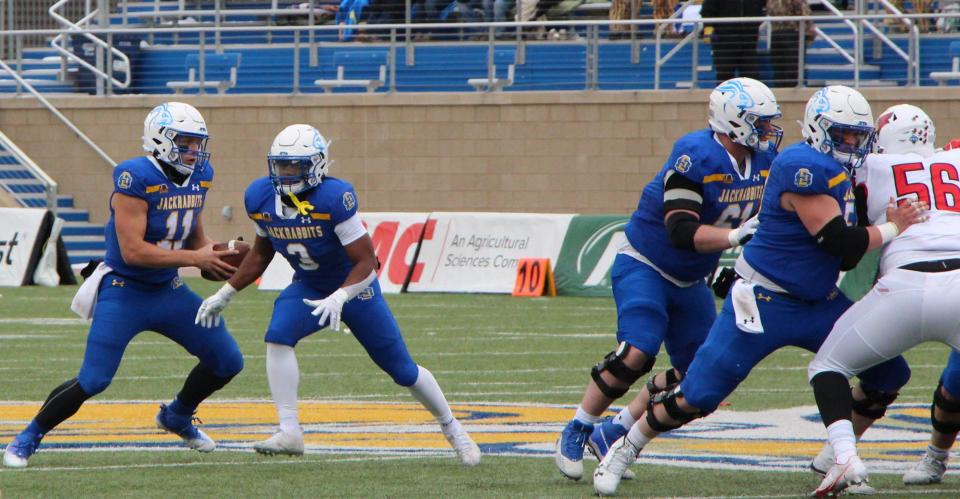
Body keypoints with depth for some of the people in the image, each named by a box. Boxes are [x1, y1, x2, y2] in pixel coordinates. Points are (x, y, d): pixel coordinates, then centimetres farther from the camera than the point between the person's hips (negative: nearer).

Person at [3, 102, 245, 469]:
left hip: (168, 291, 7)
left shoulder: (198, 176, 2)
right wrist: (195, 259, -24)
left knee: (227, 362, 8)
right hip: (124, 293, -7)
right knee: (92, 381, -14)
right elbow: (133, 251, -27)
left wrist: (214, 253, -5)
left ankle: (178, 416, 35)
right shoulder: (136, 179, -23)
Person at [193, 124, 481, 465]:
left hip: (354, 287, -4)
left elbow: (366, 262, -29)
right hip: (308, 288, 4)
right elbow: (262, 252, 6)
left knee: (401, 368, 5)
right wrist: (225, 294, 7)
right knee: (278, 337, -25)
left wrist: (339, 298, -44)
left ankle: (451, 428, 27)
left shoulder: (334, 198, -32)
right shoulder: (260, 198, -14)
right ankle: (289, 433, -22)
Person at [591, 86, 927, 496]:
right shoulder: (805, 168, -22)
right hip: (765, 304, -9)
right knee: (698, 396, -6)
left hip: (819, 303, 9)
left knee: (887, 373, 4)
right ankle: (623, 451, 15)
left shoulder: (840, 171, 8)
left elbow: (846, 258, 11)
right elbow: (840, 242, -25)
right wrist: (893, 229, -12)